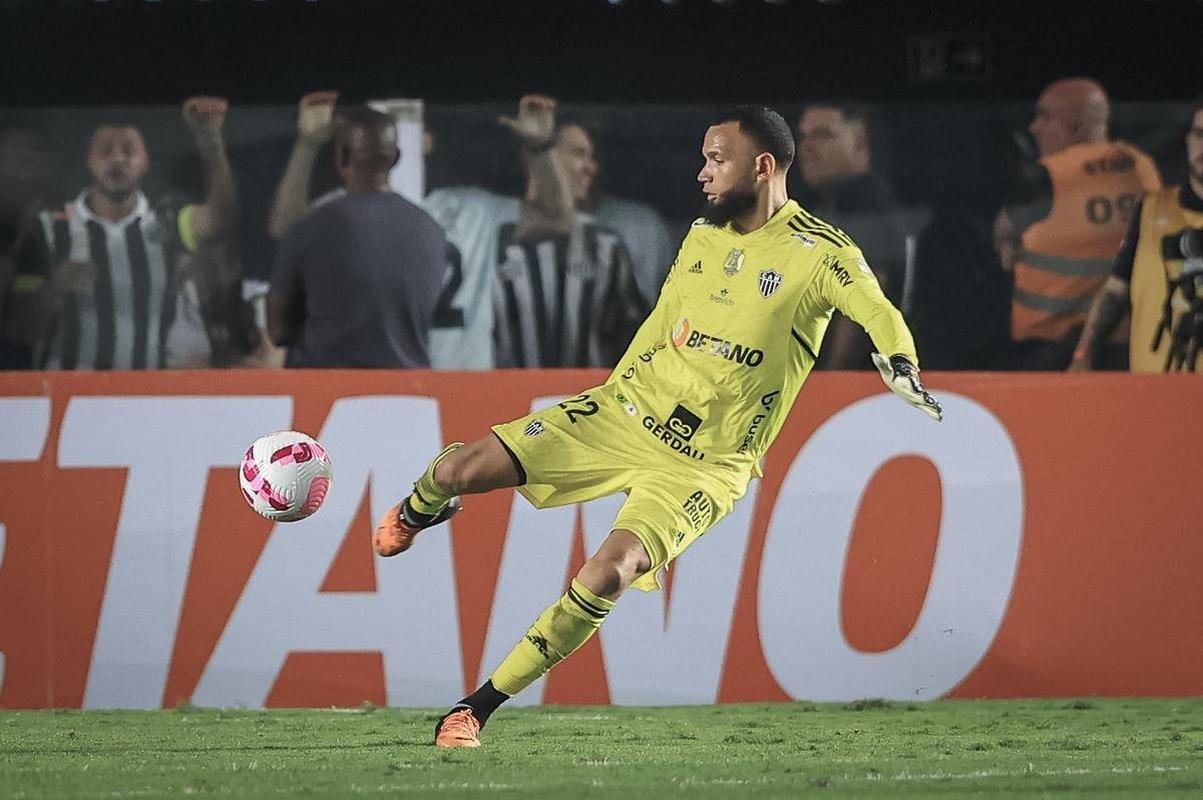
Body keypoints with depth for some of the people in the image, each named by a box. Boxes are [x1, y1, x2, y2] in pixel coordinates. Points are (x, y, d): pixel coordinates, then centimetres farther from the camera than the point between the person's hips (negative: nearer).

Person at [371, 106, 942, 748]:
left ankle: (480, 706, -18)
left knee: (609, 572, -29)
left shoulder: (818, 253, -10)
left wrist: (901, 368, -41)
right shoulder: (703, 235, 9)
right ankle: (420, 510, 32)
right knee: (457, 469, -7)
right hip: (628, 407, 5)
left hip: (705, 465, -5)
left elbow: (880, 316, -21)